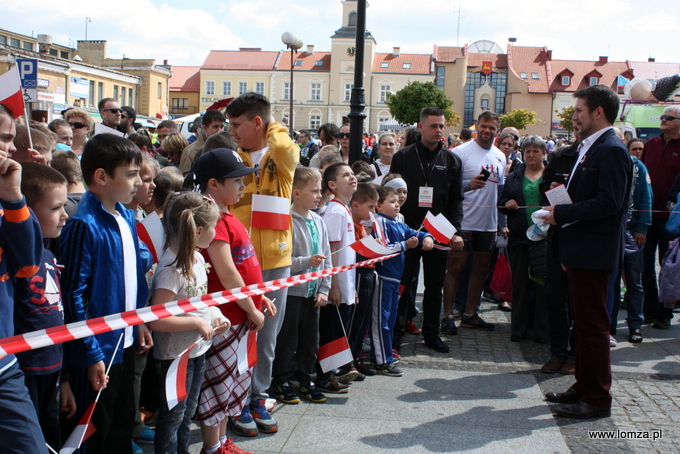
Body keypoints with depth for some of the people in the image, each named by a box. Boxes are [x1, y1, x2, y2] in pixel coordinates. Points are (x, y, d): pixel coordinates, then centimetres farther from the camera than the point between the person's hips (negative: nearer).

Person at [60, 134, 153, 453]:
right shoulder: (84, 225, -22)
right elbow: (73, 294, -21)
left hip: (126, 342, 8)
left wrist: (140, 321, 11)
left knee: (123, 424, 23)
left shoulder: (126, 215, 4)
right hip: (99, 347, -8)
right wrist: (92, 354, -18)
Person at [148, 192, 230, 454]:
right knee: (173, 416, 8)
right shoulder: (171, 269, -25)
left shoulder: (197, 258, 2)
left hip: (198, 349, 9)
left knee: (188, 412, 23)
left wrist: (215, 315, 0)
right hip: (177, 353, -9)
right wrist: (197, 322, -23)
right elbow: (156, 320, -30)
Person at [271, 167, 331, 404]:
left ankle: (306, 381, 28)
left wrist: (324, 289, 4)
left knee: (310, 340, 15)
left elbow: (327, 258, 9)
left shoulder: (318, 221, 7)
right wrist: (307, 262, -25)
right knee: (287, 340, 5)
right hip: (292, 291, -6)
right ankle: (281, 383, 19)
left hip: (313, 292, 7)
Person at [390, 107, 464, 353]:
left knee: (435, 285, 10)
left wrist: (455, 231, -7)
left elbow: (456, 199, 4)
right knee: (404, 283, 2)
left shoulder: (451, 160, 6)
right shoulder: (403, 157, 2)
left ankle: (431, 333, 22)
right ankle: (396, 331, 13)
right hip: (407, 230, -2)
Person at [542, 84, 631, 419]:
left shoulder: (611, 150, -15)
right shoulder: (589, 149, 16)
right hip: (579, 251, 10)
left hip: (593, 253, -10)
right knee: (583, 323, 17)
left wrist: (562, 213, -19)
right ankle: (584, 386, 28)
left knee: (592, 325, -3)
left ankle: (597, 400, 8)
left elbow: (608, 203, -23)